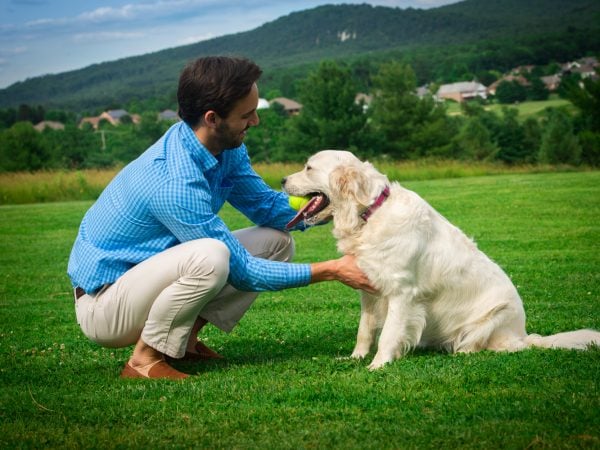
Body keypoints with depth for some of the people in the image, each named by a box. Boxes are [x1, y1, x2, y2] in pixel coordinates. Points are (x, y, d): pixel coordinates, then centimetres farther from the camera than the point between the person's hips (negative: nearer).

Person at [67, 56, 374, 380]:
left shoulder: (226, 148, -4)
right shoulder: (175, 183, -31)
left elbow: (266, 205, 10)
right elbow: (243, 271, -24)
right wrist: (331, 271, -20)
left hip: (152, 274, 9)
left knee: (276, 241, 3)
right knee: (210, 256, -37)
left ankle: (183, 339, 3)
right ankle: (146, 359, -16)